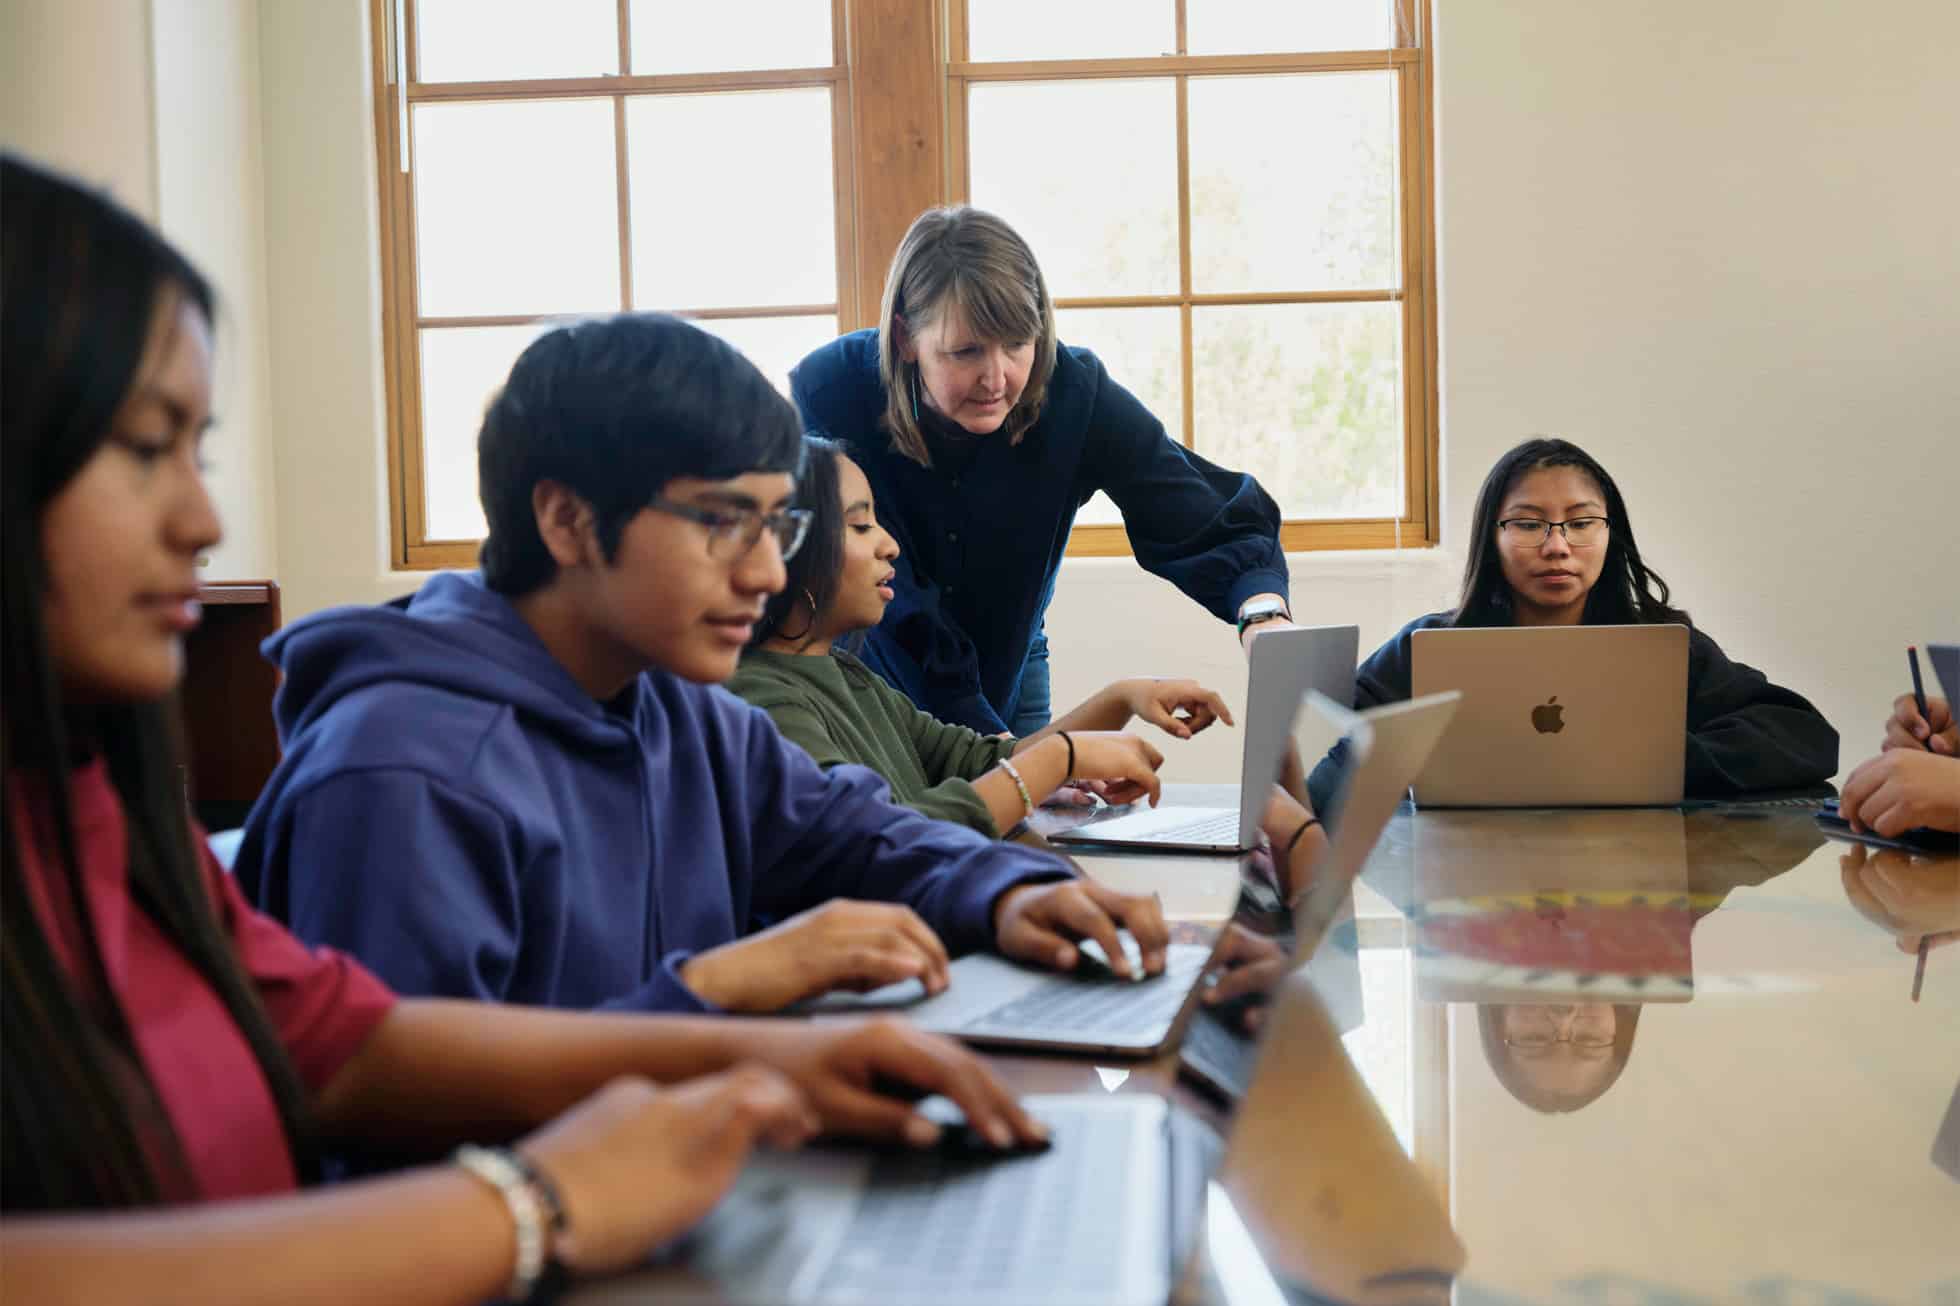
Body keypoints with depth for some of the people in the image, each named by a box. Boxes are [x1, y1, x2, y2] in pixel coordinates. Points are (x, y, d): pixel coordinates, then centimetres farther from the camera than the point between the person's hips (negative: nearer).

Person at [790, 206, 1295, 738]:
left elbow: (1216, 522, -21)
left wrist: (1263, 612, -43)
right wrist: (994, 744, -35)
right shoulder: (828, 395, -27)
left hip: (1006, 671, 2)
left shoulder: (1074, 393, -22)